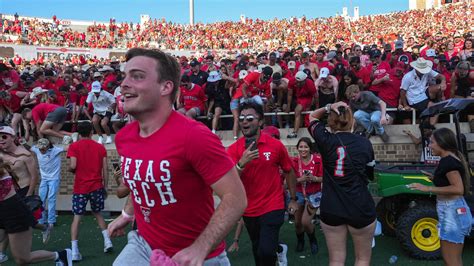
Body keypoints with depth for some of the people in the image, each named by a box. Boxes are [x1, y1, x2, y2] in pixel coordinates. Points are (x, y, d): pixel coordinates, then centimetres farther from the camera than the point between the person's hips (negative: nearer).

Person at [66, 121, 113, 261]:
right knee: (97, 213, 20)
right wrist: (105, 187, 11)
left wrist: (69, 168, 10)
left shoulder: (74, 146, -1)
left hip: (80, 188, -2)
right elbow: (105, 170, 3)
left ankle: (74, 251, 0)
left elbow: (73, 166, -13)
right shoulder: (100, 147, 5)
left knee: (77, 217, 5)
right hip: (97, 186, 2)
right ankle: (107, 240, 10)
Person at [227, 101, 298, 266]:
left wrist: (293, 199, 8)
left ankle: (277, 251, 15)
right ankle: (278, 250, 50)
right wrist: (242, 163, -30)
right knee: (257, 249, 22)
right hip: (249, 210, 3)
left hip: (272, 207, -3)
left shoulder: (276, 145, -10)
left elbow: (289, 172, 4)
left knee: (265, 252, -15)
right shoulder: (234, 149, -8)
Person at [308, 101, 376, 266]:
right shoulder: (364, 143, -3)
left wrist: (329, 107, -2)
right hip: (361, 208, 0)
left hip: (331, 208, 0)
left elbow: (312, 117, 12)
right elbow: (370, 175, 9)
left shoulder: (325, 140, -6)